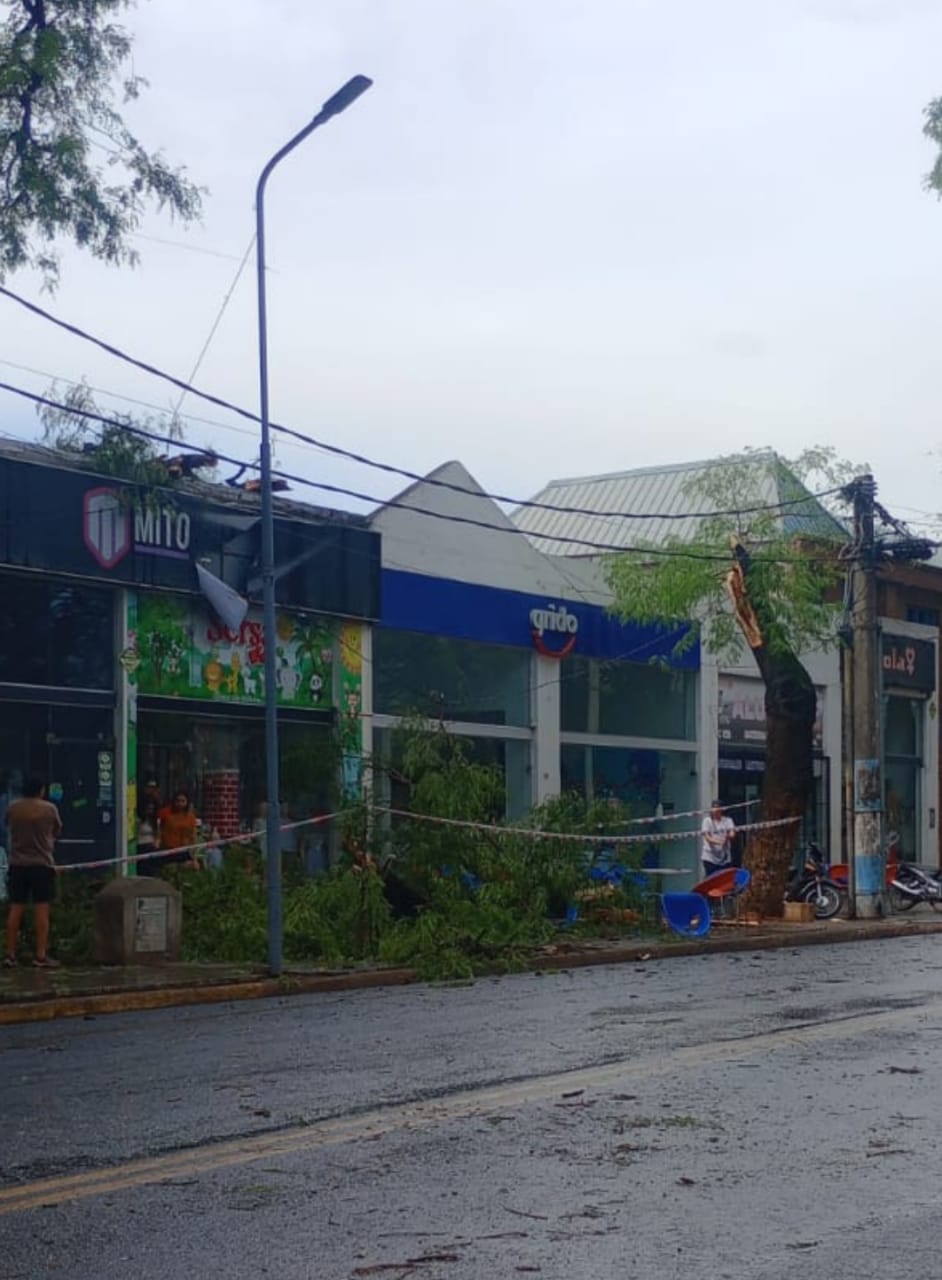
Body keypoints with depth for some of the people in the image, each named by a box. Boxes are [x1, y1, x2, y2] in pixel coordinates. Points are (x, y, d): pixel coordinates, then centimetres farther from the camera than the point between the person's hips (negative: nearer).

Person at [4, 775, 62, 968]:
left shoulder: (12, 808, 0)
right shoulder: (49, 809, -6)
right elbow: (57, 830, 8)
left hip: (17, 864, 3)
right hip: (42, 864, -3)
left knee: (15, 909, 7)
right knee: (42, 910, -1)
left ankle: (10, 954, 8)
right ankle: (41, 955, -3)